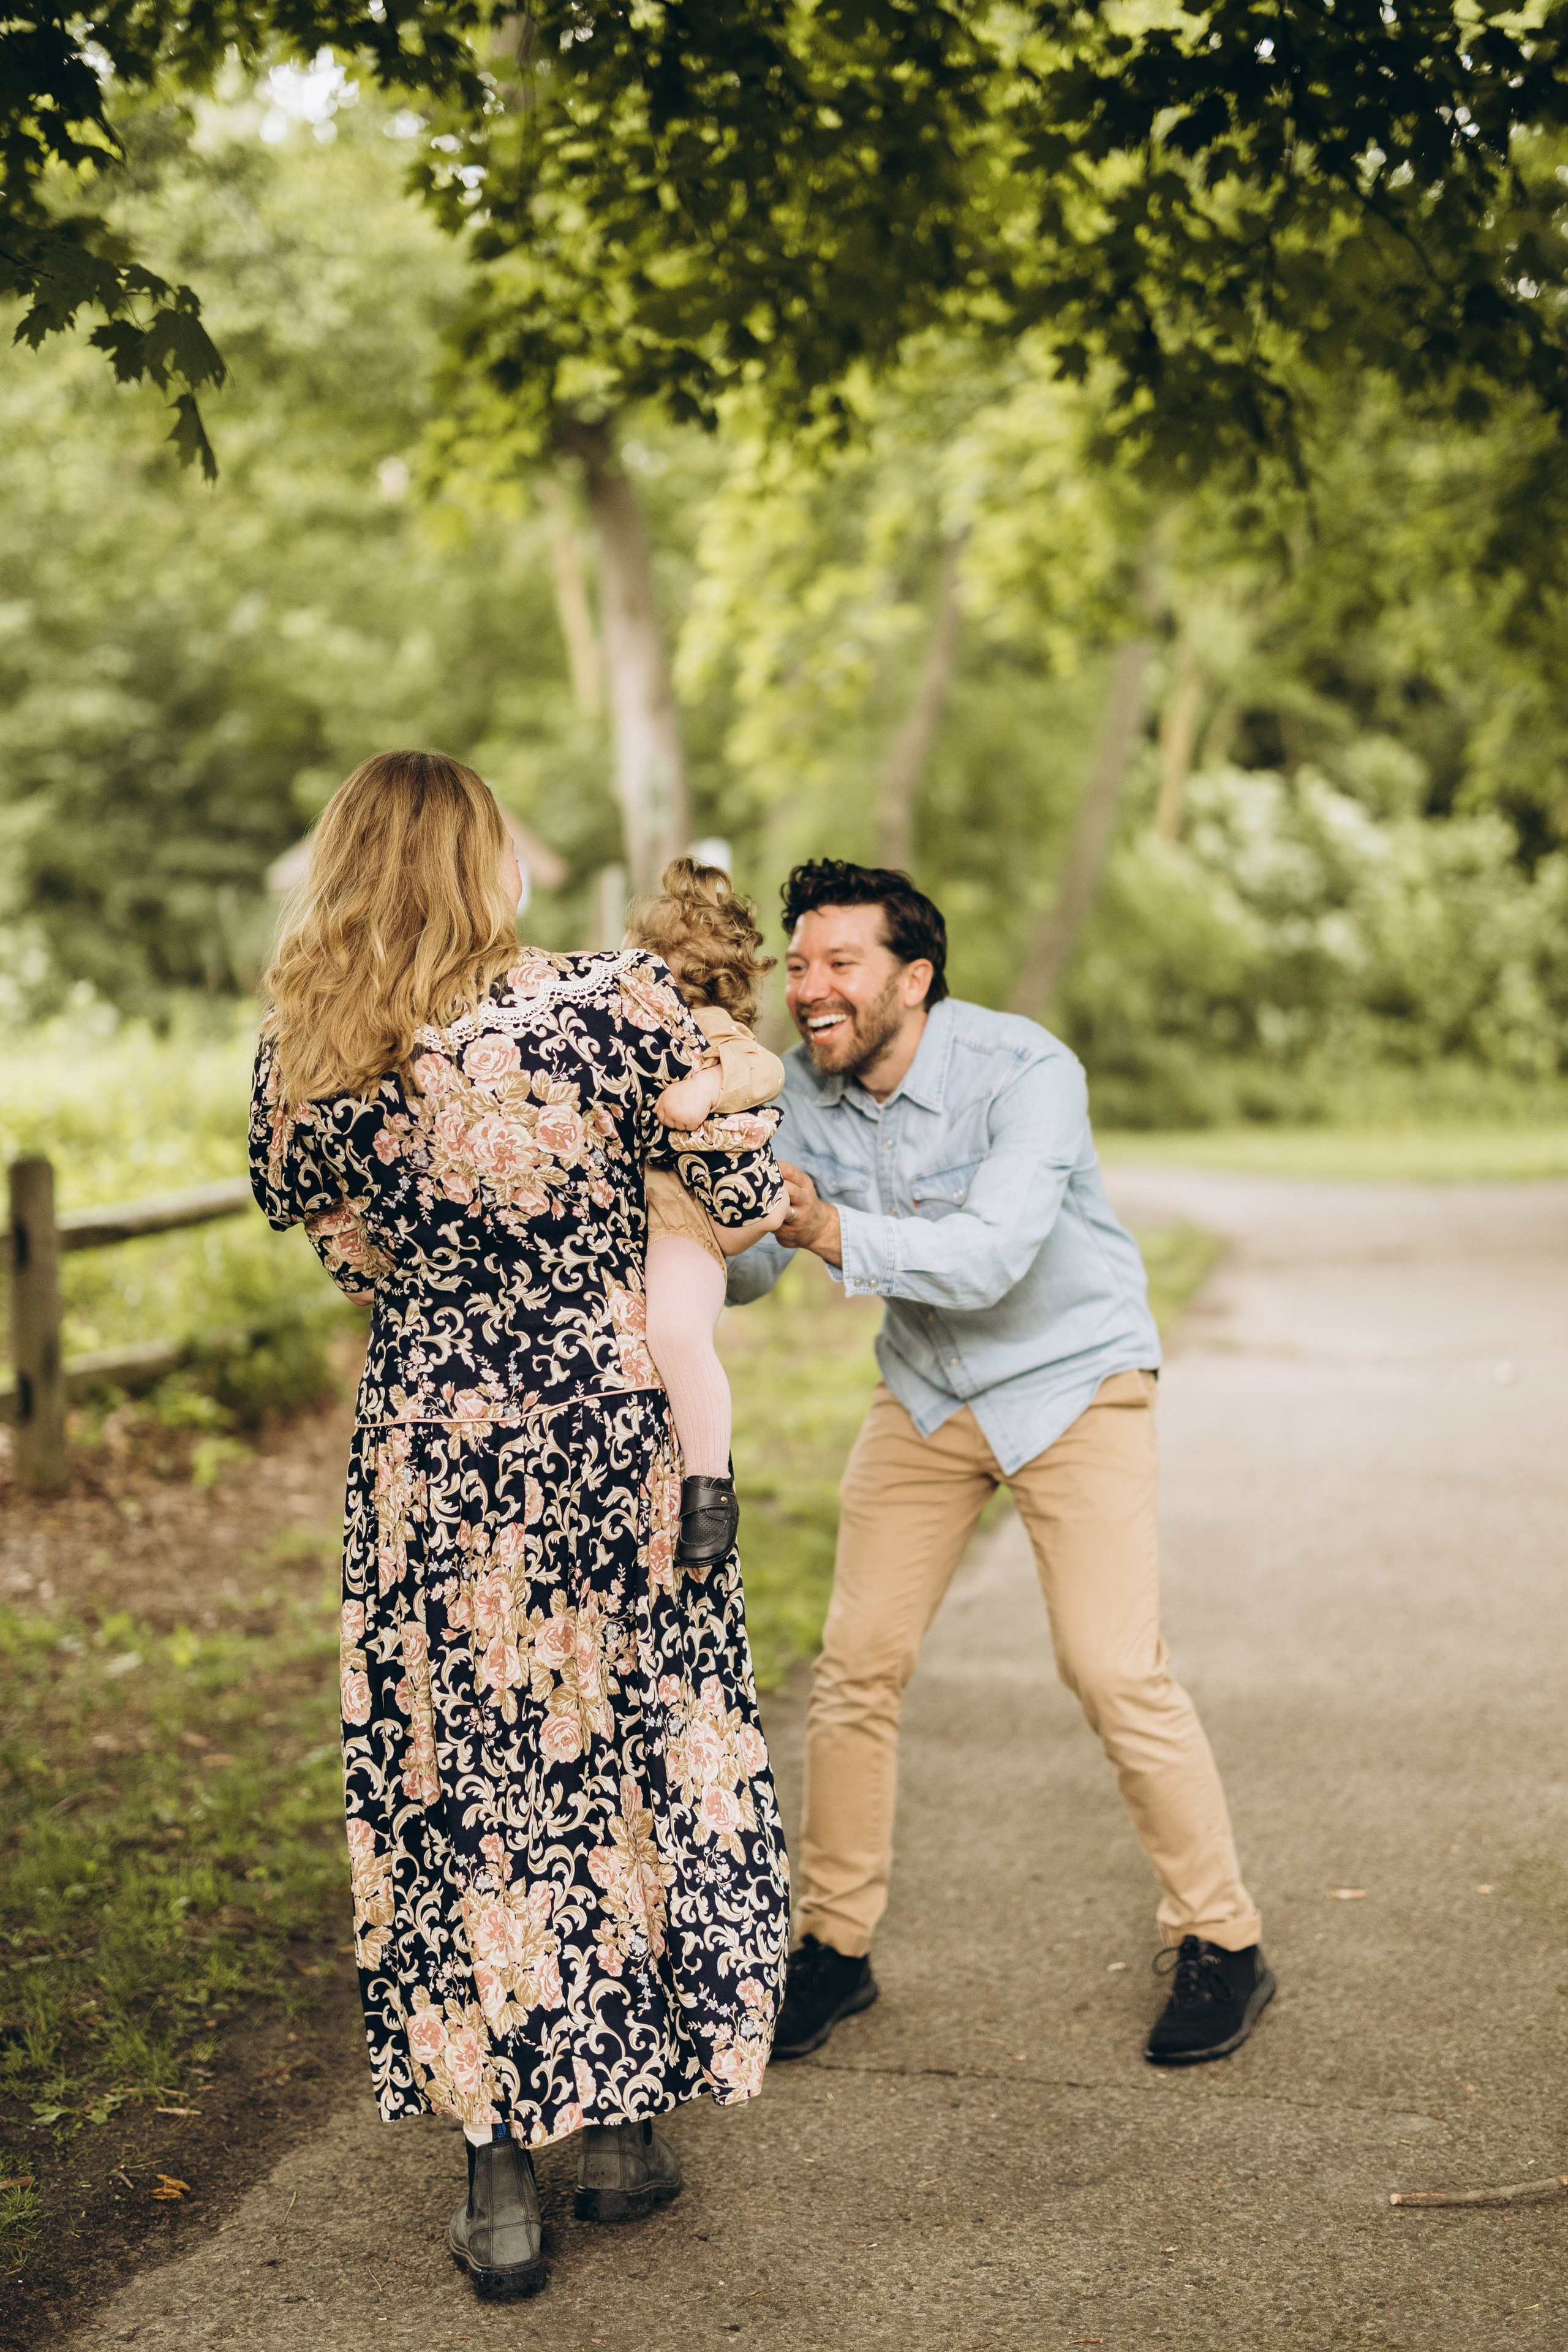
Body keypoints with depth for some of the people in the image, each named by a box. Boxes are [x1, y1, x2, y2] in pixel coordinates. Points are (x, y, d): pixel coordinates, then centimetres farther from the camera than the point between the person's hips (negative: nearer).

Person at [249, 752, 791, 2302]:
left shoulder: (298, 1065, -5)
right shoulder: (610, 1004, -13)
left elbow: (327, 1239, 9)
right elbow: (746, 1195, -6)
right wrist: (706, 1069, 15)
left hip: (425, 1459, 1)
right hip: (613, 1449, -1)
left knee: (457, 1783, 11)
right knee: (626, 1763, 15)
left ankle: (499, 2183, 16)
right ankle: (619, 2128, 27)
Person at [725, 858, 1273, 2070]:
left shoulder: (1027, 1072, -25)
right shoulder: (808, 1088, -9)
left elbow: (990, 1258, -37)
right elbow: (747, 1266, -8)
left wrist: (831, 1227, -49)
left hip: (1074, 1384, -5)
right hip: (924, 1396, 5)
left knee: (1118, 1673, -10)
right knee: (857, 1664, 0)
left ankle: (1220, 1943, 8)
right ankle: (836, 1946, 15)